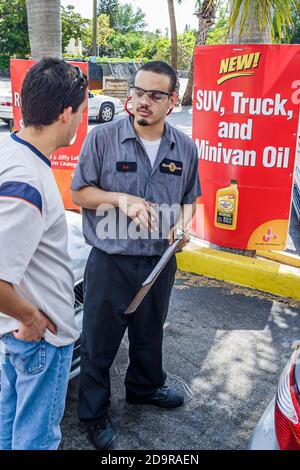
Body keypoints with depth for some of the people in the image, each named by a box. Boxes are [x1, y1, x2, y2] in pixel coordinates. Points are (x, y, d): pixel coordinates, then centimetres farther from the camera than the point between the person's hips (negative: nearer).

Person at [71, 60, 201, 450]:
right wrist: (121, 199, -23)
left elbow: (189, 199, 12)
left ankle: (145, 387, 51)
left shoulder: (185, 148, 1)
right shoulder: (102, 138, -10)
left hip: (160, 263, 4)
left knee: (149, 334, 23)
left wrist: (183, 224, -10)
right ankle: (93, 414, 32)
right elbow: (80, 193, -5)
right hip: (110, 264, -3)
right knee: (99, 342, 10)